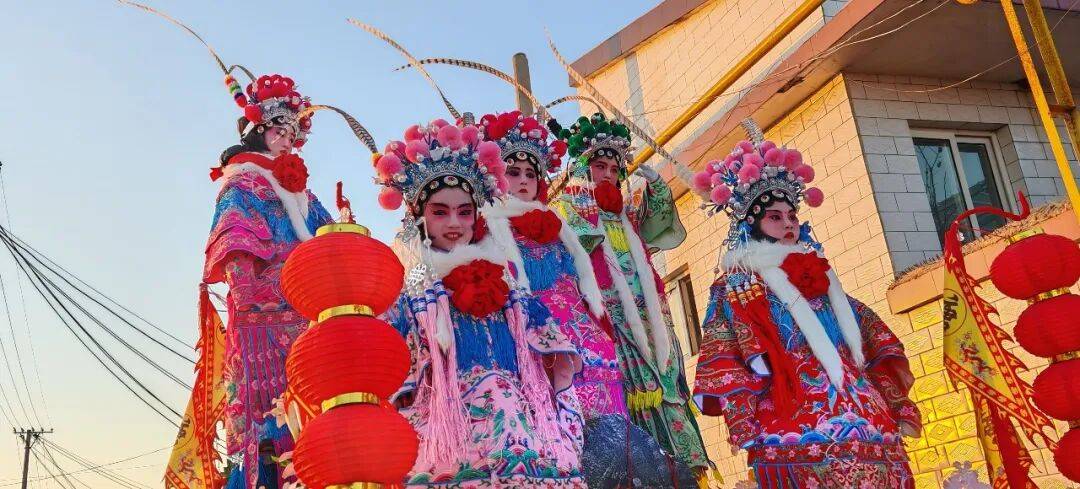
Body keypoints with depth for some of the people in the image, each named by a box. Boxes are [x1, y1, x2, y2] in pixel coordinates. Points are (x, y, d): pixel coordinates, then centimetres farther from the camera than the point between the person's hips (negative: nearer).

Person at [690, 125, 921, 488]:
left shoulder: (821, 279, 22)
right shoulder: (736, 287, 6)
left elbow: (877, 341, 21)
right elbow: (723, 359, -5)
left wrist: (897, 405, 10)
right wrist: (742, 423, -17)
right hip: (799, 436, -5)